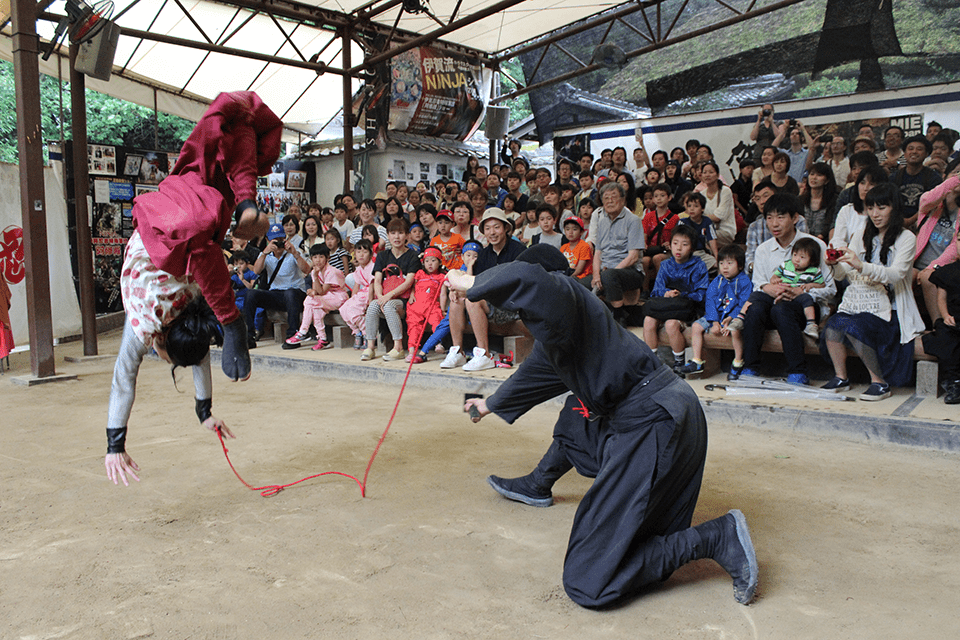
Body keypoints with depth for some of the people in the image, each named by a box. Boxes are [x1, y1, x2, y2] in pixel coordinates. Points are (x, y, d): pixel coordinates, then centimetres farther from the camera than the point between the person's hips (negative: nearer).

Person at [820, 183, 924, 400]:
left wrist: (862, 266, -33)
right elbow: (841, 274, 5)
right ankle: (840, 378, -8)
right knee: (832, 327, -27)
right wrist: (835, 264, -19)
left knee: (854, 327, -32)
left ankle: (879, 382, -15)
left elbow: (896, 274, -16)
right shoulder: (862, 236, 16)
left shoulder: (906, 238, 1)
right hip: (857, 303, 4)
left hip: (887, 308, -4)